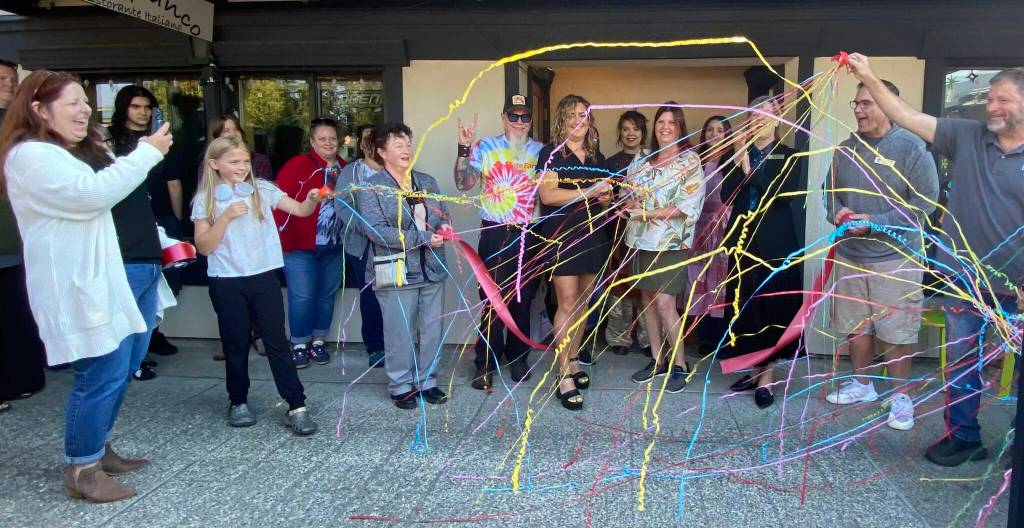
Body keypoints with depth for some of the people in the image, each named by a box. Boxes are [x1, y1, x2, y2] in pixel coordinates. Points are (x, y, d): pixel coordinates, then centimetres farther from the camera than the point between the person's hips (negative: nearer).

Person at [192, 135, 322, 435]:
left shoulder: (262, 190, 2)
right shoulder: (205, 200, -1)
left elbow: (300, 210, 0)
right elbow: (204, 247, -5)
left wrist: (312, 200, -21)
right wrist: (226, 218, -16)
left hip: (264, 277, 0)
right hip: (227, 283, 0)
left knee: (277, 341, 1)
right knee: (236, 345, 11)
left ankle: (297, 406, 3)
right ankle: (238, 402, 29)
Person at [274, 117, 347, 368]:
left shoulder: (345, 169, 7)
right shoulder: (297, 165, -9)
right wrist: (283, 234, -17)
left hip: (333, 246, 5)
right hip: (300, 245, -5)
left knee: (327, 295, 12)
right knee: (302, 297, -2)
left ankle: (318, 342, 27)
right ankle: (299, 345, 15)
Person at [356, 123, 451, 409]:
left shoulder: (427, 182, 13)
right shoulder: (370, 188, -5)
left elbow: (444, 217, 17)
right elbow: (377, 231, -16)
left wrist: (444, 230, -9)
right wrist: (424, 238, -17)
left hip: (432, 268, 5)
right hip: (396, 272, -5)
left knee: (431, 329, 11)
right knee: (400, 333, 1)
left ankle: (427, 381, 26)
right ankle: (401, 386, 17)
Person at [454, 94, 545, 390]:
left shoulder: (541, 151, 10)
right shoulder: (486, 147, 3)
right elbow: (464, 183, -7)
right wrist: (464, 149, -17)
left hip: (530, 234, 3)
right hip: (495, 233, -2)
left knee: (524, 298, 11)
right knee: (492, 299, -1)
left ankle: (517, 357, 26)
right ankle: (485, 364, 9)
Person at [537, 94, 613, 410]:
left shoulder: (597, 158, 16)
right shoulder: (551, 153, -3)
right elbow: (547, 195, -16)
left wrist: (607, 198, 2)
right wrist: (590, 192, -17)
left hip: (593, 236, 6)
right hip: (562, 237, -6)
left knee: (584, 302, 10)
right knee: (567, 303, -9)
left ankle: (573, 360, 24)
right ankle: (564, 376, -5)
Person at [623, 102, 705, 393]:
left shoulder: (689, 161, -5)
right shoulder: (641, 160, 12)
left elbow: (688, 206, -13)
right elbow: (628, 194, 16)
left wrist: (647, 213, -16)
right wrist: (629, 203, -9)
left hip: (669, 241, -5)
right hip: (641, 239, 6)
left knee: (665, 303, -10)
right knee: (648, 299, 9)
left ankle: (679, 365, 5)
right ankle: (657, 361, 21)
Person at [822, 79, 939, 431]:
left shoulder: (911, 148, -9)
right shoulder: (845, 149, 7)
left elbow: (925, 201, -12)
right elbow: (831, 191, 17)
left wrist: (875, 223, -18)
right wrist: (837, 212, -5)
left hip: (895, 257, -5)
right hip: (850, 254, 5)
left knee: (895, 330, 1)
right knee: (856, 325, 14)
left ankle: (899, 396, 16)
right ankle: (862, 384, 31)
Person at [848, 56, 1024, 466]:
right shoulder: (967, 137, 1)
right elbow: (907, 117, -3)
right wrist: (869, 79, -10)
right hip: (964, 279, 2)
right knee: (960, 361, 13)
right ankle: (962, 436, 29)